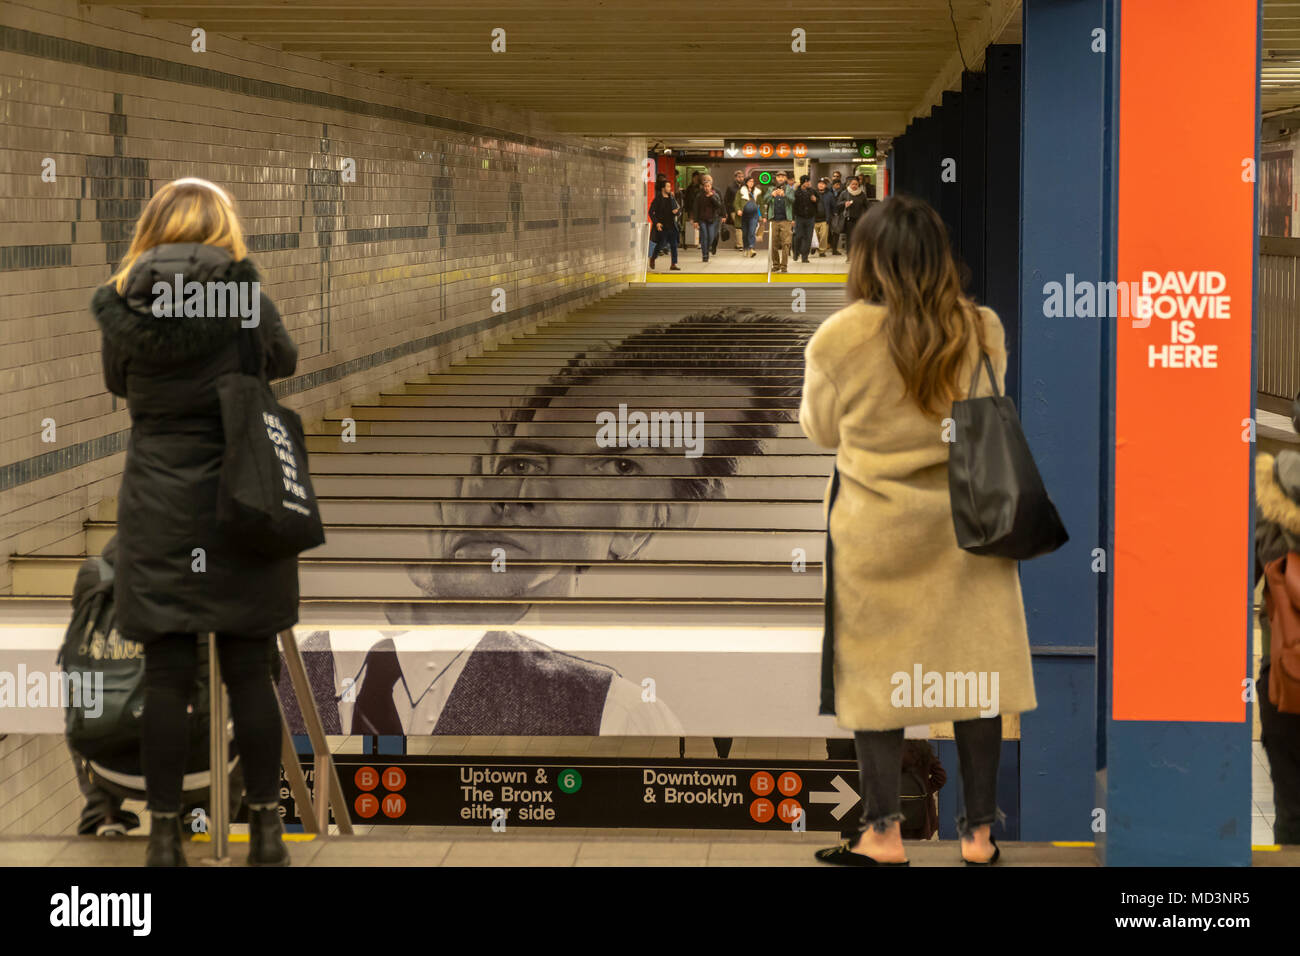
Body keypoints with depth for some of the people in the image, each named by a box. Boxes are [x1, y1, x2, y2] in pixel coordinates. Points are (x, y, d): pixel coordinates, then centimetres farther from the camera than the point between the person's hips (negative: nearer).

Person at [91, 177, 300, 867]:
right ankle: (265, 830, 12)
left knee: (165, 675, 5)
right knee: (249, 673, 6)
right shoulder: (243, 291, -8)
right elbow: (283, 359, 7)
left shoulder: (122, 303, -3)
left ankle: (164, 835, 8)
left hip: (158, 512, 1)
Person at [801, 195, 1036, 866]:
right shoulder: (982, 331, -7)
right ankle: (979, 831, 18)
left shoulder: (839, 339, -15)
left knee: (875, 671, 10)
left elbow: (820, 430, 1)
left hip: (874, 531, -2)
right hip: (967, 525, 2)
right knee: (973, 669, 11)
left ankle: (883, 833, 12)